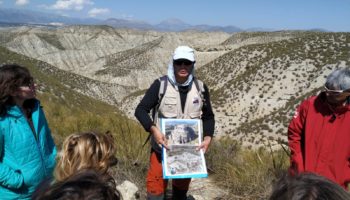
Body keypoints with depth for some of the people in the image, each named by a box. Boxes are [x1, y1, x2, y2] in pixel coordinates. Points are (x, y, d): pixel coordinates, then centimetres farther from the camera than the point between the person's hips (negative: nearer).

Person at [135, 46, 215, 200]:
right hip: (162, 147, -3)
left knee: (182, 188, 20)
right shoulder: (160, 84, -13)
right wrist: (153, 130, -26)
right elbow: (141, 110, -11)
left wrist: (207, 138, -8)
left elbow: (208, 116, 7)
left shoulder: (200, 88, -3)